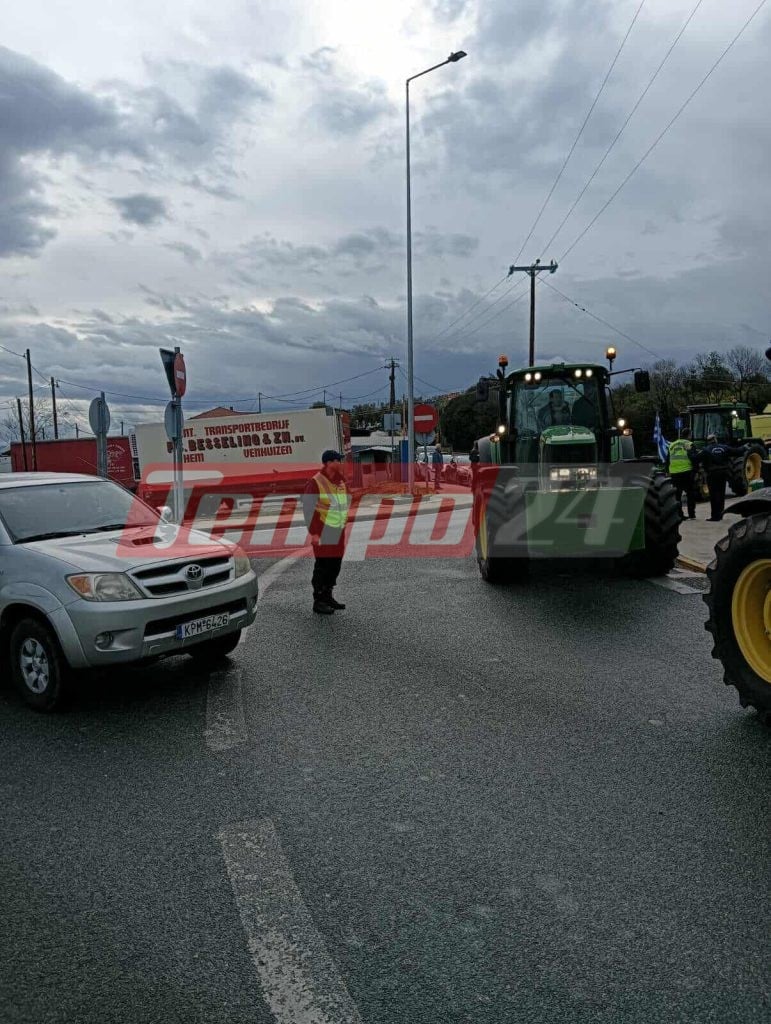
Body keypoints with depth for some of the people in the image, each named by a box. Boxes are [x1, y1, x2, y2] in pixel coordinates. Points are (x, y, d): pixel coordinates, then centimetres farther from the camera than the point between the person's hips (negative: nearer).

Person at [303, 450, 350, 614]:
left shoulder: (341, 482, 11)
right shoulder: (316, 482, -13)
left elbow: (346, 501, 23)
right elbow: (308, 508, -15)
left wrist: (343, 522, 15)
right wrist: (314, 533, -17)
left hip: (338, 532, 8)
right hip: (323, 533, -8)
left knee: (335, 565, 12)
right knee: (322, 566, -4)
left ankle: (328, 596, 25)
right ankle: (318, 601, 4)